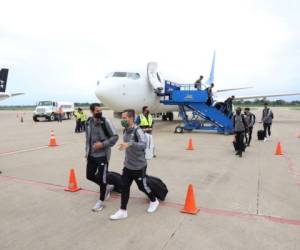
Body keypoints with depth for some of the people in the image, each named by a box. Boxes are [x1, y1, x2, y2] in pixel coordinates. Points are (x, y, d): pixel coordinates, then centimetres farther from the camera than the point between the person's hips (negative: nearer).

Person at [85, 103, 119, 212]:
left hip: (102, 155, -6)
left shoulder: (105, 121, -13)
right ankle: (106, 187, 39)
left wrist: (103, 144, -21)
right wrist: (87, 151, 15)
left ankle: (101, 201, 20)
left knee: (102, 178, 1)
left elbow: (115, 137, -12)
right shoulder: (89, 122, 3)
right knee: (90, 175, 15)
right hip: (91, 155, 6)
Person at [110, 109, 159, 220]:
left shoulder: (138, 131, -22)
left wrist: (130, 144, -51)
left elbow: (143, 145, -37)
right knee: (124, 187, 7)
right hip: (127, 165, 7)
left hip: (139, 166, -6)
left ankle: (154, 201, 38)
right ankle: (123, 211, 19)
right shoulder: (125, 130, 2)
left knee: (142, 186, 11)